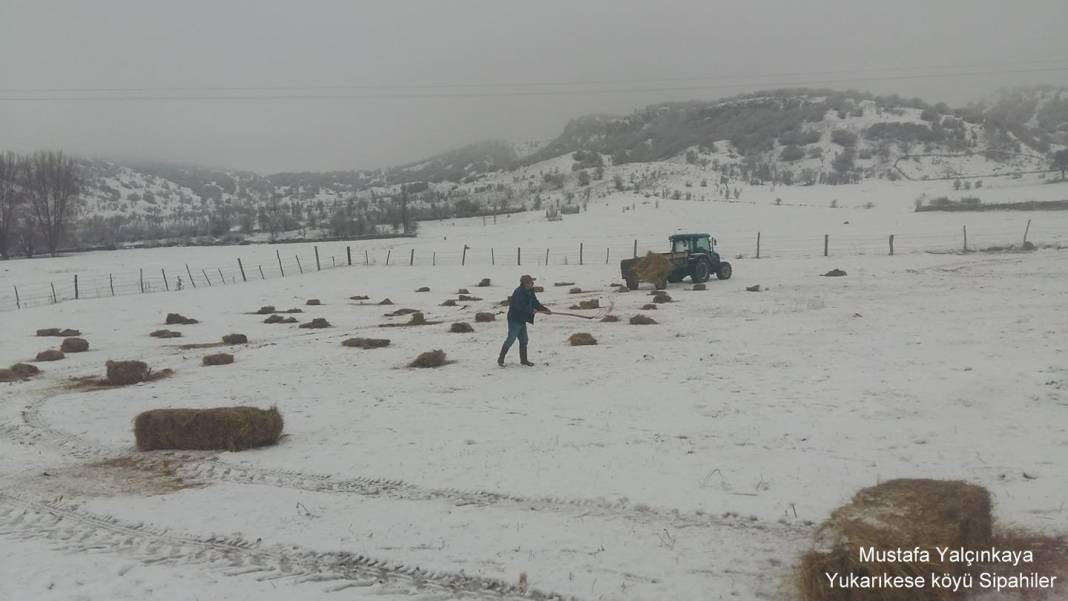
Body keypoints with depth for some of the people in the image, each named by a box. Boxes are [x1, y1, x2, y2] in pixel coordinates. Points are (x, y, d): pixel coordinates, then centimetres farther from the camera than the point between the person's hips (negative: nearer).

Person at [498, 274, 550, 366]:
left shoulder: (530, 292, 8)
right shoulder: (519, 292, -21)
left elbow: (535, 303, 11)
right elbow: (521, 306, -27)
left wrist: (545, 309, -1)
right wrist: (532, 310, -22)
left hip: (522, 320, 9)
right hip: (514, 320, -9)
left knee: (524, 340, 13)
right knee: (510, 339, -6)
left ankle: (524, 360, 22)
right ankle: (500, 359, 2)